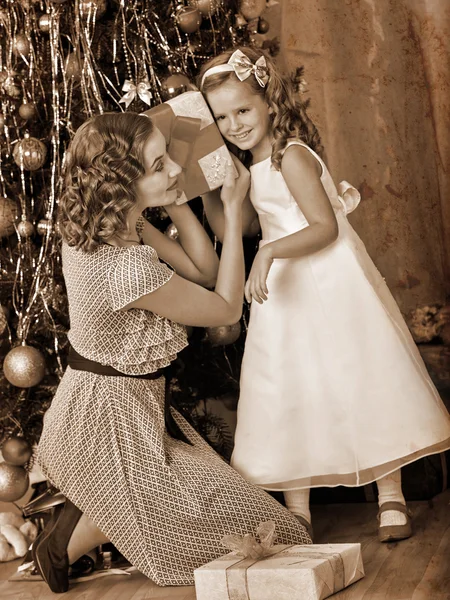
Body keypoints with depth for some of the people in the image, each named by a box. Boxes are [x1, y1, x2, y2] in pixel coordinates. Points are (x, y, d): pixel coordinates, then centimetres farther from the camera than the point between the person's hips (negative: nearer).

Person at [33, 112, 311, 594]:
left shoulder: (92, 227, -5)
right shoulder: (129, 267, -34)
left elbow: (204, 269, 1)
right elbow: (226, 308, -16)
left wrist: (173, 202, -10)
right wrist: (232, 211, -12)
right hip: (108, 415, -9)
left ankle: (77, 518, 16)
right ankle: (66, 546, 13)